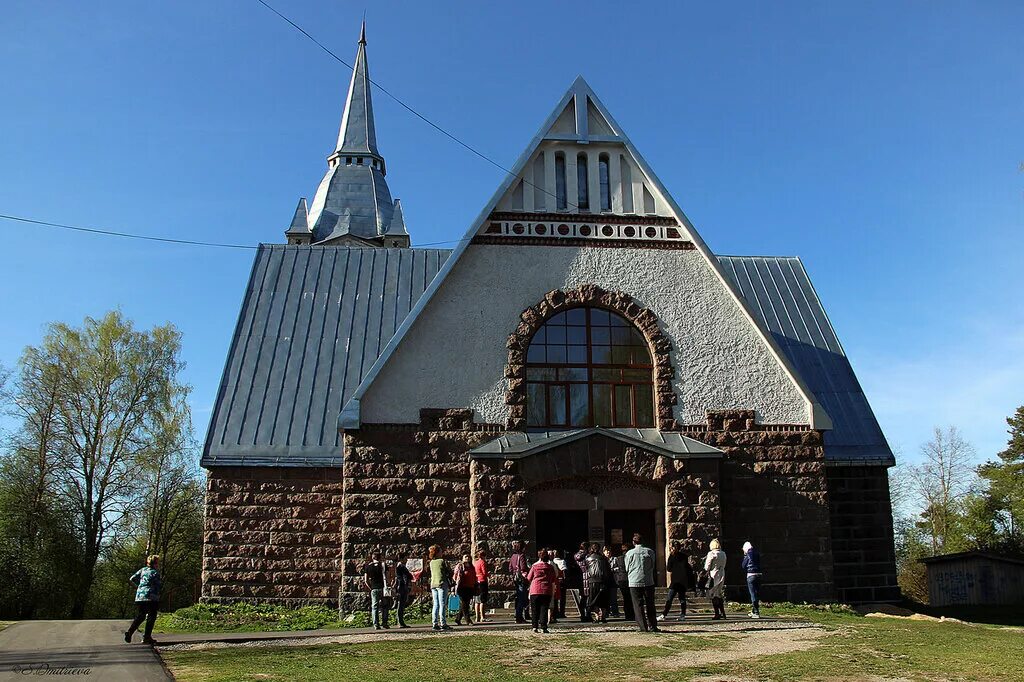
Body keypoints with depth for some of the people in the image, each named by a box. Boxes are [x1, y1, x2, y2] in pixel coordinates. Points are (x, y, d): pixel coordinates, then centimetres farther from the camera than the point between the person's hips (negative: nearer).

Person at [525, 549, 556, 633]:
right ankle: (543, 626, -6)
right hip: (546, 591, 0)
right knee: (544, 609, 3)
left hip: (535, 591, 0)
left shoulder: (534, 566, 0)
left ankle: (535, 627, 2)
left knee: (535, 610, 7)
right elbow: (553, 580, 11)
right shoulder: (550, 567, 3)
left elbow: (529, 579, 8)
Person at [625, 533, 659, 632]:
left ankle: (643, 627, 1)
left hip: (634, 583, -1)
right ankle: (652, 626, 7)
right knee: (650, 605, 9)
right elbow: (652, 566, 11)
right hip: (648, 581, 1)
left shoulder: (629, 553, -1)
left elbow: (627, 569, 7)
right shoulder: (650, 551, 1)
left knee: (638, 605, 4)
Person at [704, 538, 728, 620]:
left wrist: (706, 560, 6)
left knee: (713, 595, 0)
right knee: (719, 595, 18)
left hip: (713, 576, -7)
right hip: (722, 576, 7)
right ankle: (722, 612, 20)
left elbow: (707, 567, -11)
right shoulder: (723, 554, 7)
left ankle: (717, 614, -3)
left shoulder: (711, 554, -13)